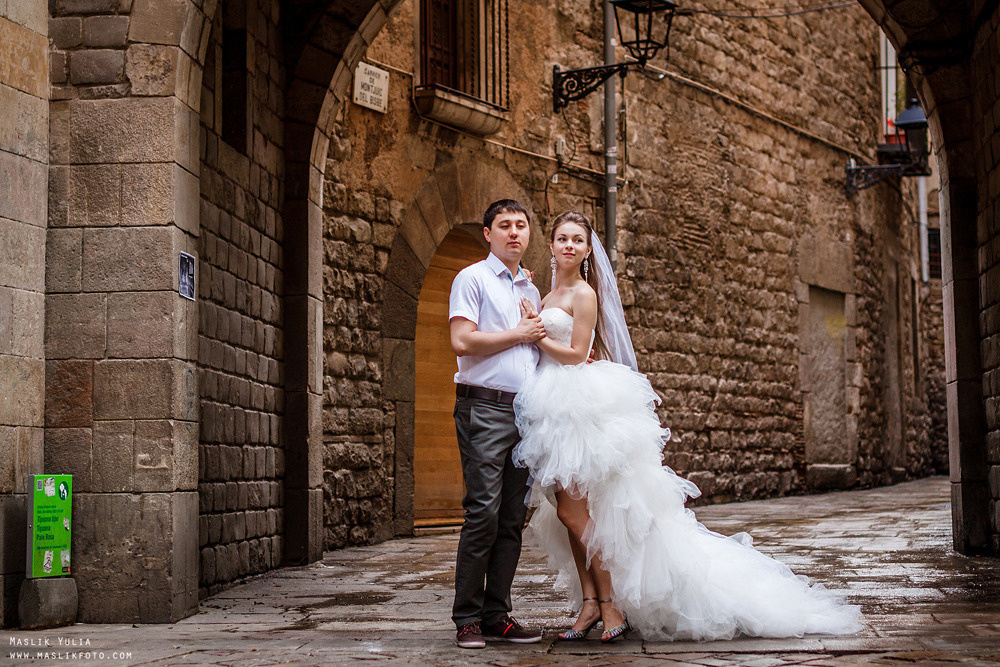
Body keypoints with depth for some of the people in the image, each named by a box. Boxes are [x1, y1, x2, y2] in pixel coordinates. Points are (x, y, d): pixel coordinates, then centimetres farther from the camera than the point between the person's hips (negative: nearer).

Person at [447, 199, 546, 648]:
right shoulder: (473, 278, 1)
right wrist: (519, 334, -5)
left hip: (526, 410, 7)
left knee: (513, 519, 4)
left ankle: (497, 616, 8)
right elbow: (463, 341, -12)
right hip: (485, 408, -7)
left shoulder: (531, 290, 22)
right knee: (483, 512, -12)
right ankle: (468, 619, -6)